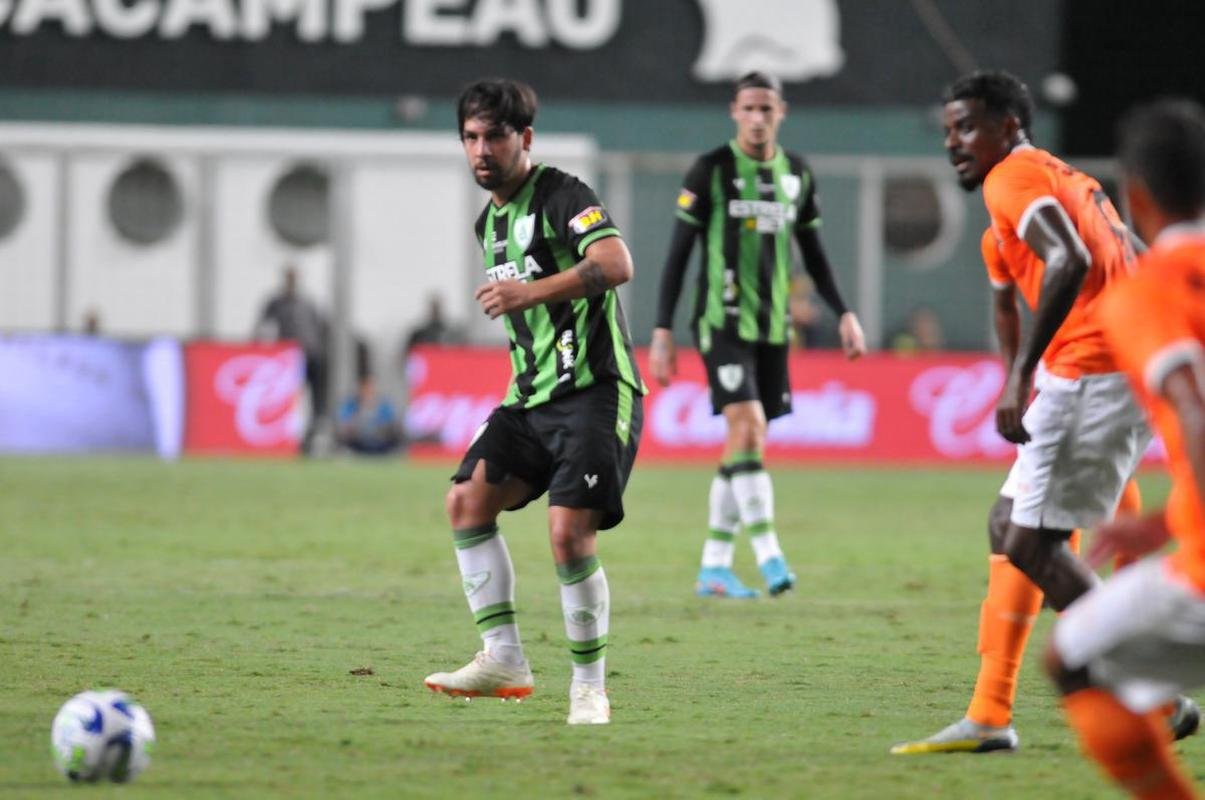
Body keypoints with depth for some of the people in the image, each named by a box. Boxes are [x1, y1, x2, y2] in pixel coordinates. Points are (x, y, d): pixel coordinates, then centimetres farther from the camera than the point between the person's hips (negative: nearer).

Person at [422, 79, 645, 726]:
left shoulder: (562, 195, -10)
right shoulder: (490, 223, 18)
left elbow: (616, 264, -28)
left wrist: (529, 291, -34)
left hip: (595, 393, -9)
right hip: (532, 397, 9)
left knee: (569, 531, -18)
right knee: (467, 500, -5)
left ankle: (589, 685, -5)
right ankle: (503, 660, 0)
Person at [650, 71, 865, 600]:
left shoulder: (796, 175, 10)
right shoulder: (711, 171, -5)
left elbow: (813, 254, 20)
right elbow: (678, 254, -4)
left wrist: (844, 313, 10)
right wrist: (662, 331, -8)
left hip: (773, 327, 5)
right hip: (723, 322, -5)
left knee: (744, 442, 6)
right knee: (747, 428, -19)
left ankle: (714, 567, 12)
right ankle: (769, 556, -23)